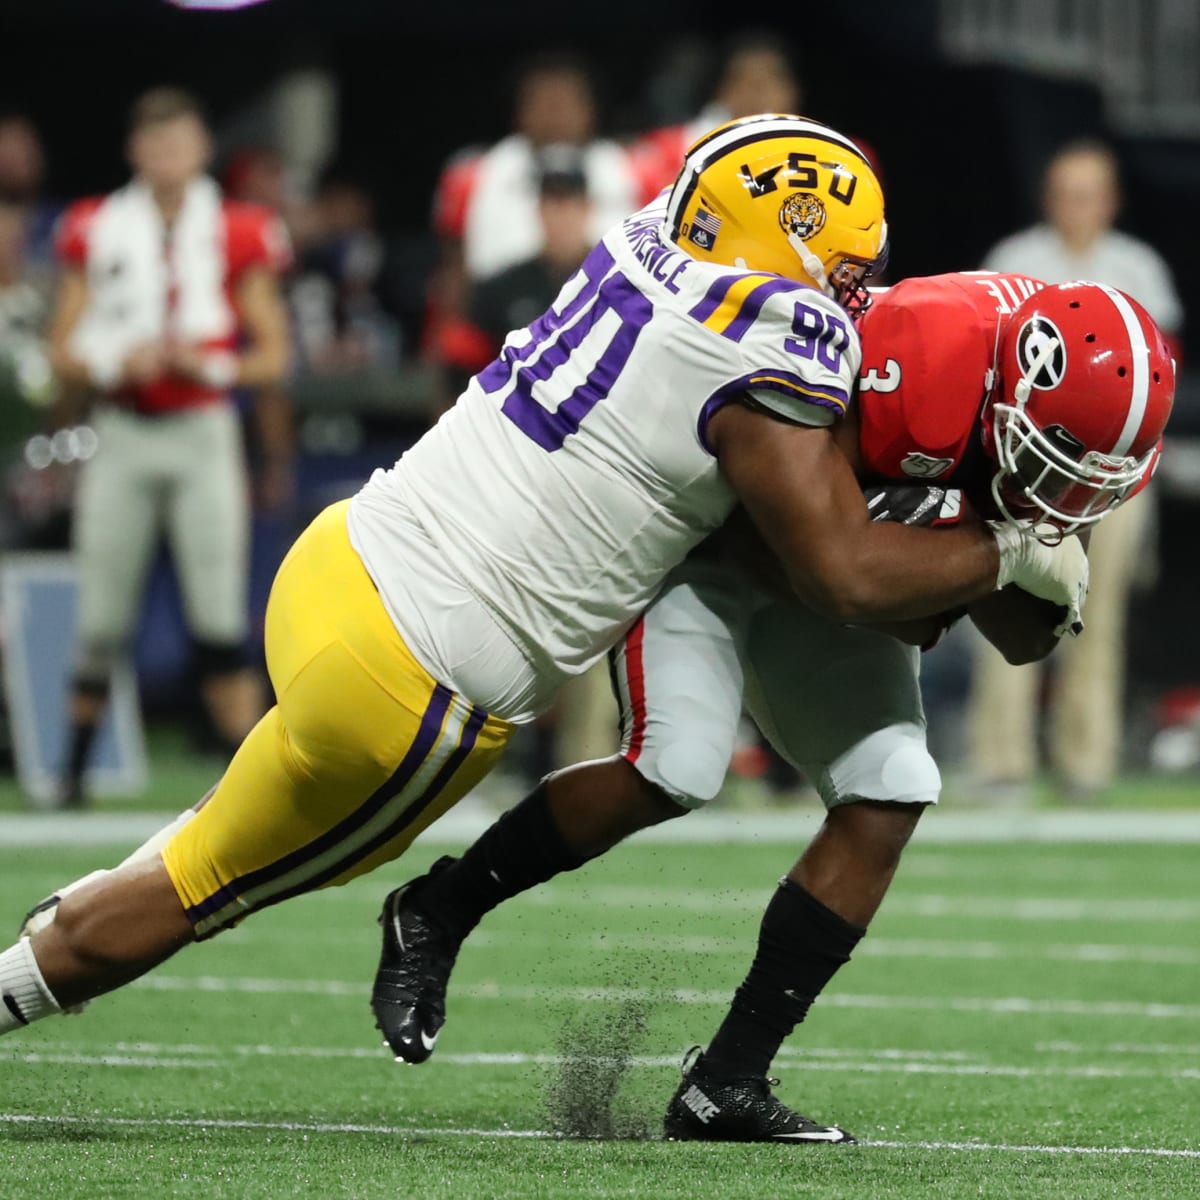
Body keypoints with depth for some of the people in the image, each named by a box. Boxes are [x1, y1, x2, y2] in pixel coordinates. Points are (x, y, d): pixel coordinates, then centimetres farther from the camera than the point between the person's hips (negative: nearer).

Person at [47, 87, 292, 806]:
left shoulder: (236, 236, 3)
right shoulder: (98, 233, 6)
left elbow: (273, 355, 5)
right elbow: (65, 353, 8)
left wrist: (208, 365, -12)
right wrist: (118, 364, -12)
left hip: (203, 430, -1)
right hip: (122, 433, 1)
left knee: (220, 618, -8)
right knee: (102, 619, 4)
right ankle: (75, 766, 19)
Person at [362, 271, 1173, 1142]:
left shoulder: (1071, 409, -14)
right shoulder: (927, 351, -37)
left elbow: (1027, 641, -3)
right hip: (706, 526, -7)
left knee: (891, 798, -6)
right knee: (674, 768, -23)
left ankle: (727, 1084, 0)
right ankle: (438, 913, 1)